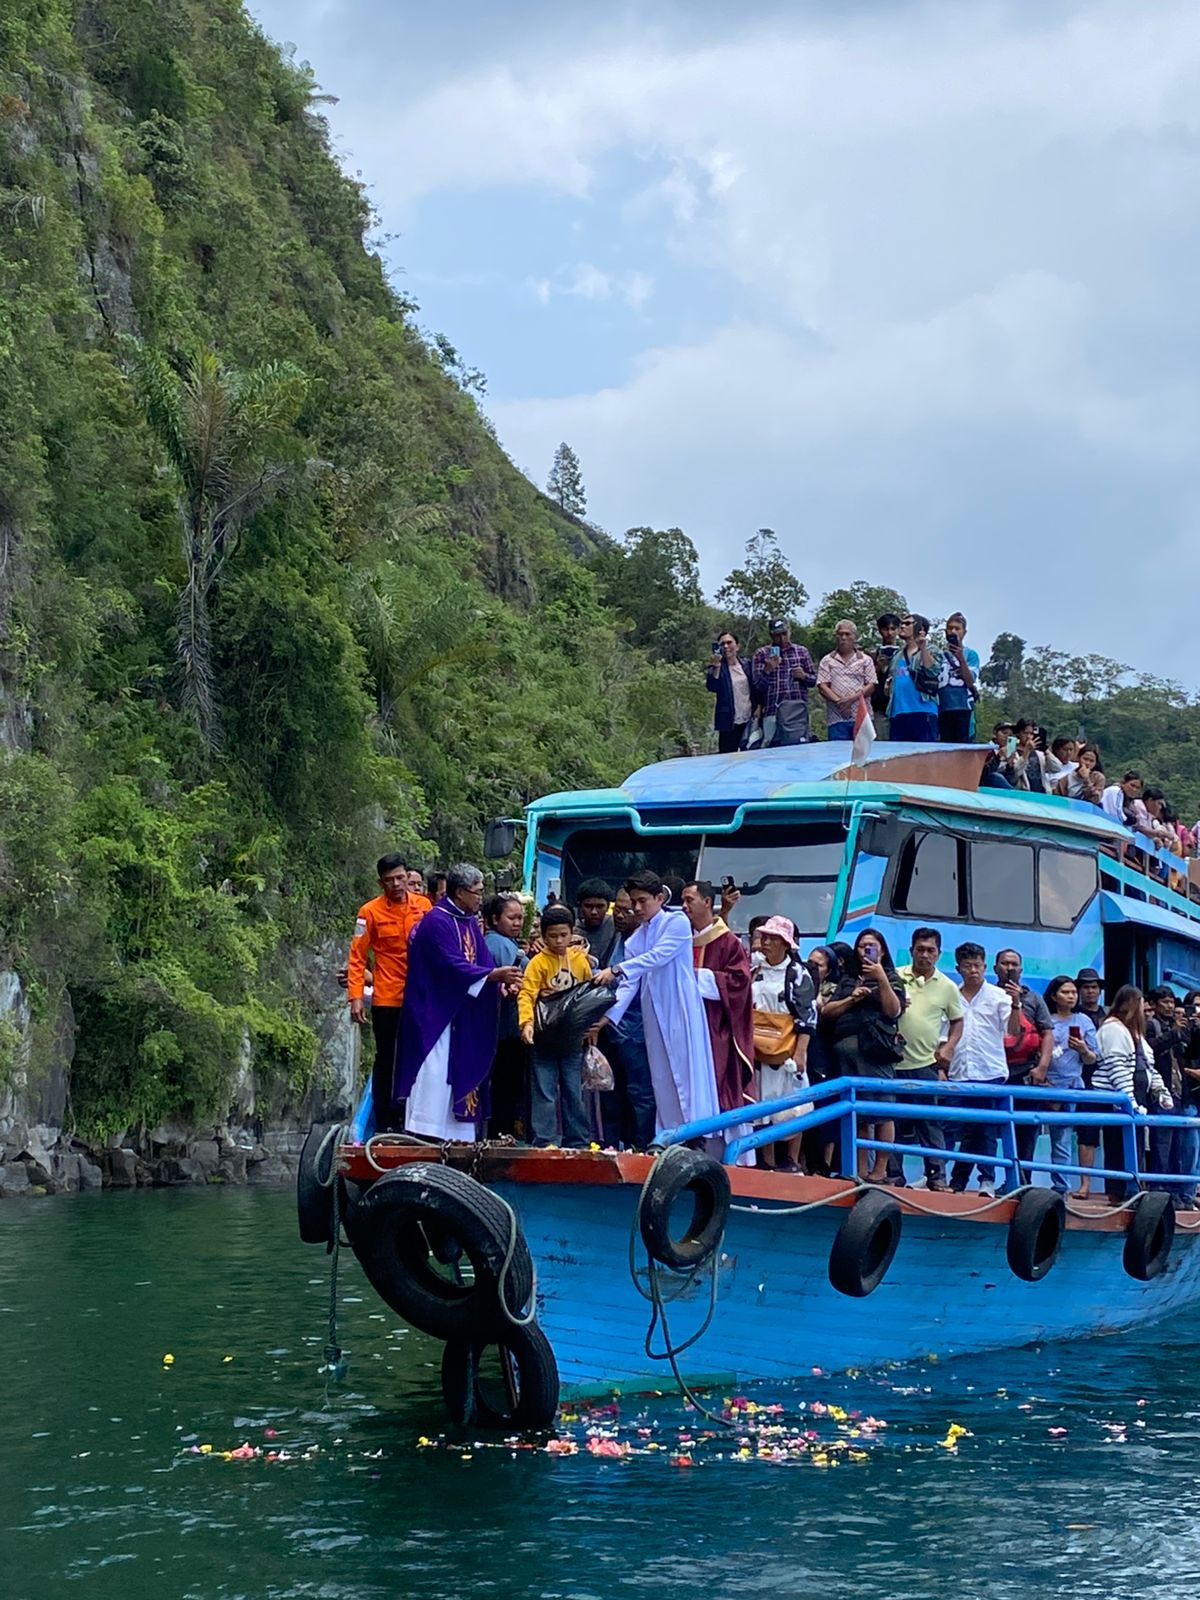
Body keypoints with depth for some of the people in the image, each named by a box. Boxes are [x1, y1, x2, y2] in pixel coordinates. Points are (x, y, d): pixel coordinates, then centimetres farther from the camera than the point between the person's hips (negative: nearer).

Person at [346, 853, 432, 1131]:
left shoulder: (424, 906, 5)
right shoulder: (370, 912, -4)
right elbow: (357, 957, -5)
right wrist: (356, 996, -13)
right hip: (387, 1000, -3)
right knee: (386, 1062, 4)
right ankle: (383, 1127, 8)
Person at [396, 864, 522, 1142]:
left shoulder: (470, 922, 13)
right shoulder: (437, 921, -15)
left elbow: (481, 961, 12)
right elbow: (453, 966, -21)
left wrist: (501, 981, -7)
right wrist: (495, 974, -22)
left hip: (463, 1016, 9)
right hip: (434, 1012, -9)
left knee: (462, 1074, 7)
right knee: (434, 1076, -10)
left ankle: (461, 1136, 9)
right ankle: (425, 1136, -9)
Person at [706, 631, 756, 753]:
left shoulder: (746, 664, 8)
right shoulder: (718, 666, -3)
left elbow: (755, 688, 16)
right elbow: (712, 688, -18)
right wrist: (716, 667, -28)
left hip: (748, 720, 4)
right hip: (729, 721, -4)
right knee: (728, 756, -5)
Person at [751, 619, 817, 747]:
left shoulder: (801, 651, 15)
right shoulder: (761, 653, 10)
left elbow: (814, 679, 18)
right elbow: (757, 685, 3)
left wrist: (804, 676, -4)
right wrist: (767, 670, -15)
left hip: (798, 711, 1)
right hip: (773, 711, -1)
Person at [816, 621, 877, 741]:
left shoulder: (865, 660, 13)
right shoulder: (827, 661, 13)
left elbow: (871, 686, 4)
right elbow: (822, 687, 2)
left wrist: (852, 698, -10)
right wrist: (838, 701, -13)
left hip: (861, 717, 0)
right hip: (836, 719, 0)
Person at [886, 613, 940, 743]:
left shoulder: (929, 652, 4)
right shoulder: (897, 655, 22)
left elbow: (932, 671, -15)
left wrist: (922, 648, -25)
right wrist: (888, 687, 11)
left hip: (922, 712, -6)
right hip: (897, 713, 6)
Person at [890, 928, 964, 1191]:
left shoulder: (947, 987, 7)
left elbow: (957, 1021, 18)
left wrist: (948, 1047, 3)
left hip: (926, 1063, 0)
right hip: (894, 1061, 0)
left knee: (930, 1123, -1)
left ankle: (937, 1176, 3)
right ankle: (893, 1175, 12)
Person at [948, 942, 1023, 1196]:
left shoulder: (998, 995, 2)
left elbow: (1011, 1028, -9)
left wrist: (1015, 1005, -25)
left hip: (990, 1073, -3)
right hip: (959, 1074, 3)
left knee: (987, 1130, -2)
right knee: (966, 1130, 9)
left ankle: (987, 1180, 0)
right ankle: (958, 1182, 14)